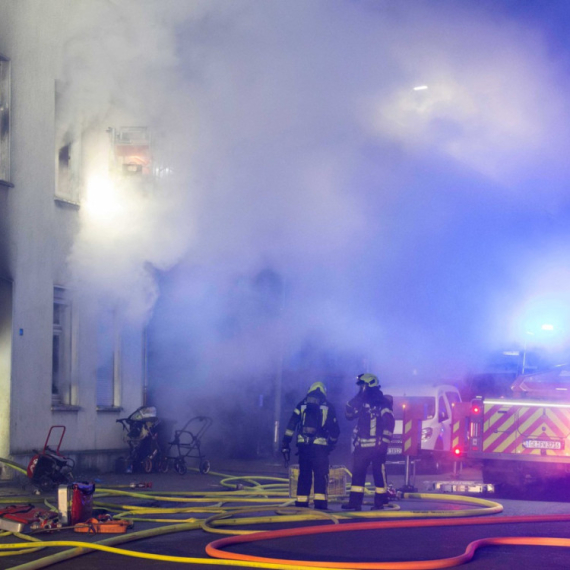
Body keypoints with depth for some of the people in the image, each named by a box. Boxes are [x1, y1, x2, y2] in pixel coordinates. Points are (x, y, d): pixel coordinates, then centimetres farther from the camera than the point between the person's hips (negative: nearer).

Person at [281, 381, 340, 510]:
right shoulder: (328, 407, 6)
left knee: (304, 475, 11)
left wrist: (285, 443, 5)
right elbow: (334, 429, 8)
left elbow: (291, 425, 4)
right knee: (321, 475, 0)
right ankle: (320, 502, -10)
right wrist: (332, 443, 23)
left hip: (303, 445, 2)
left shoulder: (302, 405, 10)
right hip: (320, 446, -2)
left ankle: (301, 503, 12)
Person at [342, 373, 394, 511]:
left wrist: (384, 442, -17)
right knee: (357, 472, 2)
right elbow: (349, 414, 7)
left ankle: (380, 502, 6)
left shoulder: (384, 403, -6)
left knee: (379, 473, -1)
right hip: (362, 445, 6)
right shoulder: (362, 402, 14)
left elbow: (389, 423, -11)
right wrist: (357, 397, 3)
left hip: (377, 446, -6)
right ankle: (355, 501, 4)